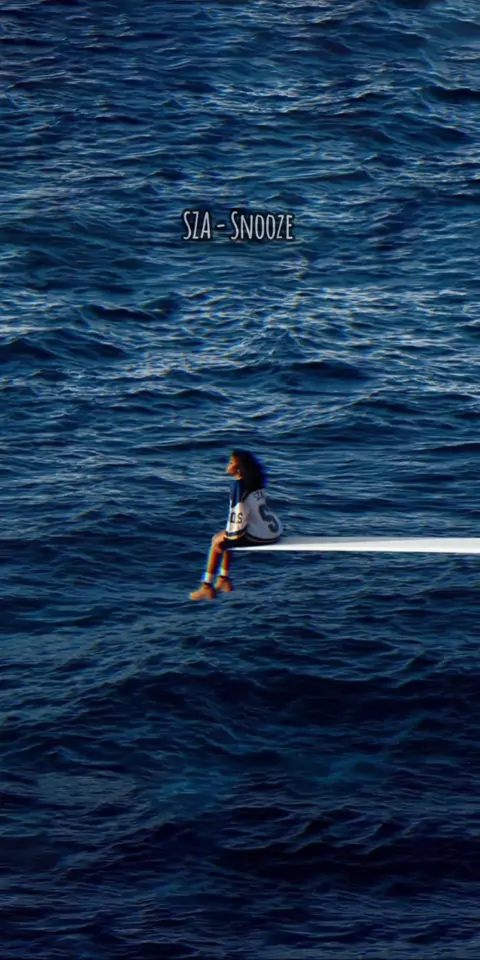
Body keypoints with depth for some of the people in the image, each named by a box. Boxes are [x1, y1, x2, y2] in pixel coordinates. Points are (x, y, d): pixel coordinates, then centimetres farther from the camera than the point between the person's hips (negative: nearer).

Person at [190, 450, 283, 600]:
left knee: (218, 541, 5)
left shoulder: (239, 485, -15)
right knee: (227, 538, 25)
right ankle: (224, 579, 31)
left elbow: (238, 513, -16)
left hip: (260, 536, -8)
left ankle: (207, 587, 8)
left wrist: (228, 534, -1)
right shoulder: (255, 481, 9)